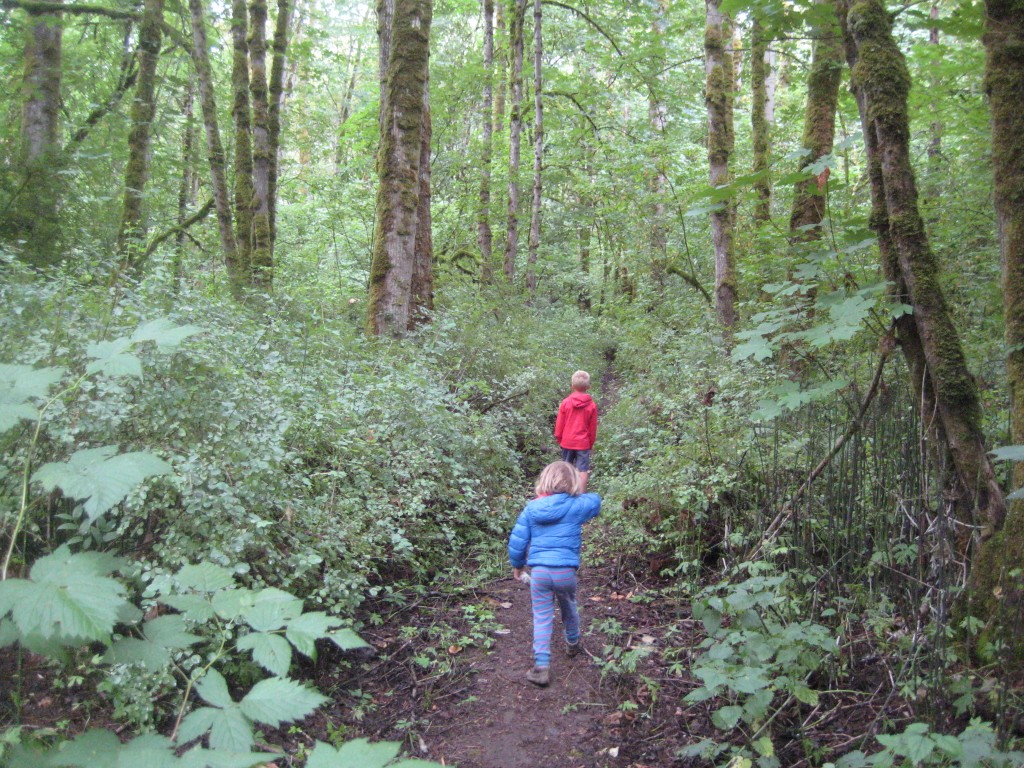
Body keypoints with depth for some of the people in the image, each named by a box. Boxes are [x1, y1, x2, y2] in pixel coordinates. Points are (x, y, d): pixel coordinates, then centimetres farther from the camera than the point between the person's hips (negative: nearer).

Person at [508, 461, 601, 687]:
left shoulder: (531, 508, 1)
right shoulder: (575, 506, -4)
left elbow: (517, 541, 2)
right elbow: (596, 500, 17)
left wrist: (517, 565, 18)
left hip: (539, 571, 0)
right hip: (565, 571, 0)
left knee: (542, 618, 8)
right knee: (569, 608, 25)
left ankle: (541, 667, 4)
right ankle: (572, 643, 50)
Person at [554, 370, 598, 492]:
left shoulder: (566, 402, -6)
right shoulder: (592, 405, -6)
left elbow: (559, 424, -1)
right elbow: (593, 427, 0)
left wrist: (559, 438, 13)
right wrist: (591, 443, 12)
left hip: (567, 442, 2)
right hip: (583, 443, -2)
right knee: (583, 470, 1)